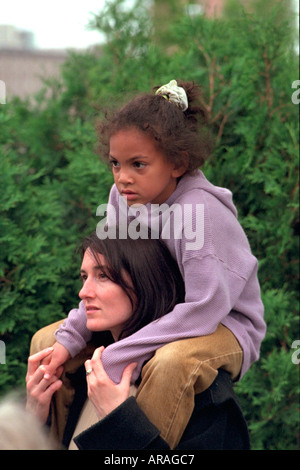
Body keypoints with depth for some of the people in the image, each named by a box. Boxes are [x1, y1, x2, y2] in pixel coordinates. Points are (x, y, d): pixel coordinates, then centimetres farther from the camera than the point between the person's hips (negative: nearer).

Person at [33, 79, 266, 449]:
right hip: (154, 318, 7)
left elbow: (204, 309, -33)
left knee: (173, 362, -41)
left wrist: (113, 360, -32)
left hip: (222, 326, -7)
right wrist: (69, 339, -13)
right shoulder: (123, 198, -9)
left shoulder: (203, 211, -29)